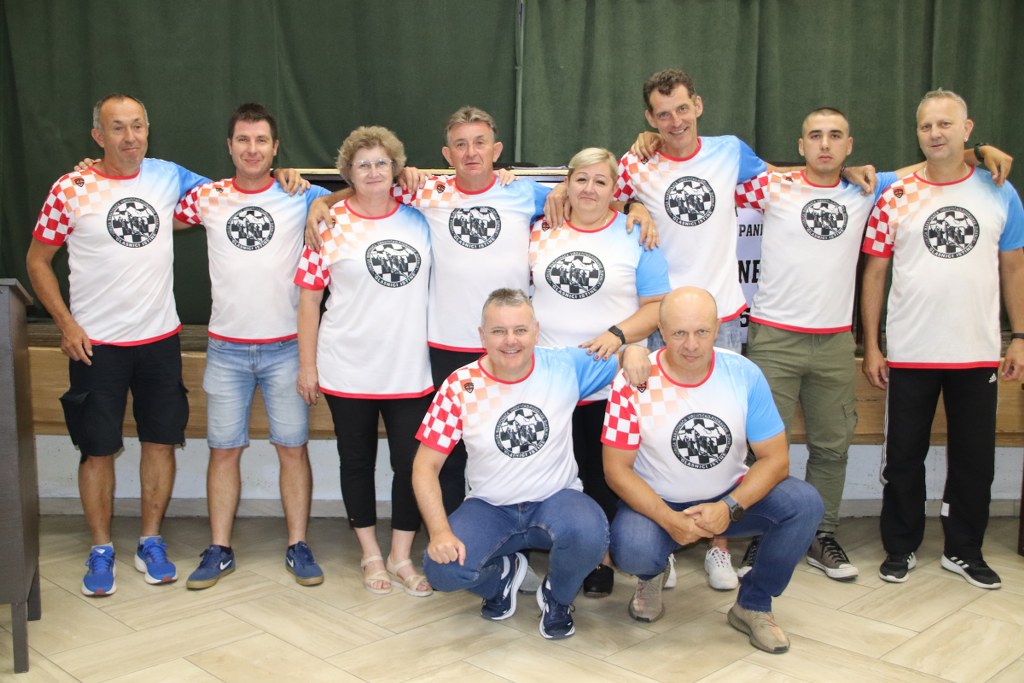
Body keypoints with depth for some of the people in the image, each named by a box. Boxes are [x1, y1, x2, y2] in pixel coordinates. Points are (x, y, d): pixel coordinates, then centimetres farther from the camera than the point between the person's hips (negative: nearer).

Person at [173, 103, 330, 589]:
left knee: (293, 448, 4)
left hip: (286, 346, -1)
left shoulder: (299, 197, -1)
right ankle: (219, 550, 18)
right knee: (224, 449, 7)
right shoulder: (207, 197, 4)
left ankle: (298, 547, 16)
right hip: (226, 347, 2)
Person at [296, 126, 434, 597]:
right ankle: (370, 554, 29)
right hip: (347, 371, -1)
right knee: (357, 462, 11)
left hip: (409, 371, 1)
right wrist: (307, 364, -3)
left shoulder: (418, 219, 2)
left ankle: (401, 556, 22)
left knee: (411, 463, 3)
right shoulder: (332, 223, -4)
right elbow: (309, 295, -2)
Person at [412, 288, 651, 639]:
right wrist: (439, 532, -23)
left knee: (589, 534, -34)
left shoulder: (566, 366, -9)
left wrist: (632, 350, -23)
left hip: (557, 499, 0)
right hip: (489, 508, 0)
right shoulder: (460, 386, -12)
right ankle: (503, 574, 14)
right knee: (442, 569, -25)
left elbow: (624, 355, 4)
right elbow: (426, 466, -9)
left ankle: (557, 596, 4)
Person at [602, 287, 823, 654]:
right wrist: (669, 520, -26)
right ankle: (650, 575, 10)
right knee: (632, 550, -34)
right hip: (656, 502, -2)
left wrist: (729, 508, -24)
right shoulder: (633, 382, -17)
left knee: (804, 503, -22)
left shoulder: (744, 374, -11)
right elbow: (617, 468, -13)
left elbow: (775, 458, -9)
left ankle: (753, 605, 2)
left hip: (729, 498, 3)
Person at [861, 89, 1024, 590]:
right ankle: (901, 548, 23)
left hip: (978, 353, 2)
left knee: (974, 458, 10)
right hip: (909, 354, -1)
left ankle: (963, 550, 27)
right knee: (904, 456, 8)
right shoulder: (895, 196, -1)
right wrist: (871, 346, -3)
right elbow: (874, 273, 0)